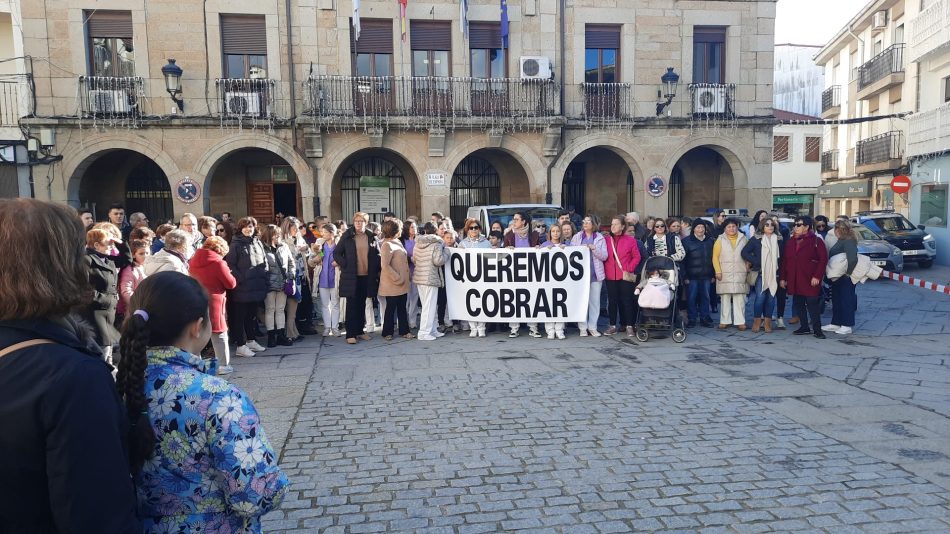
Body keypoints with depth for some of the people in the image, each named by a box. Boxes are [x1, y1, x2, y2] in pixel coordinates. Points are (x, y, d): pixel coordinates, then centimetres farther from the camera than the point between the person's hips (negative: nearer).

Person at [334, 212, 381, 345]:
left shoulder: (371, 237, 5)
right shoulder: (347, 236, -1)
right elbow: (336, 253, 1)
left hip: (367, 277, 3)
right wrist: (345, 266, -8)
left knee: (362, 305, 11)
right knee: (352, 305, -2)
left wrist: (376, 270, 2)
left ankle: (359, 331, 21)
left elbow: (378, 254, 11)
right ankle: (350, 334, 1)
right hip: (351, 277, -3)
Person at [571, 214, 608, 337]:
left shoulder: (600, 238, 7)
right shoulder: (576, 237, 10)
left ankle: (592, 327, 10)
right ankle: (582, 327, 7)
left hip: (595, 274, 0)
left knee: (595, 301, 2)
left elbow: (604, 256, -1)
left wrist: (594, 248, -13)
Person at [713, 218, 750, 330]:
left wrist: (748, 268, -1)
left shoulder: (743, 239, 9)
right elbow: (715, 257, 2)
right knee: (725, 298, 2)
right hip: (725, 274, -1)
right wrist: (718, 271, -6)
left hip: (740, 274, 1)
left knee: (740, 299, -1)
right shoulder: (720, 240, 5)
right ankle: (725, 321, 8)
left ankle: (740, 321, 2)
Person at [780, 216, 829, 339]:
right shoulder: (790, 242, 14)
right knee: (798, 304, 10)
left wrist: (817, 276, -15)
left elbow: (823, 259, -9)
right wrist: (782, 277, 10)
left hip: (810, 281, -6)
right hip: (794, 281, 6)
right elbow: (784, 261, 15)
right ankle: (804, 327, 21)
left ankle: (817, 329, 3)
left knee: (812, 304, -5)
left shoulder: (816, 241, -3)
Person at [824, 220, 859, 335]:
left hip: (846, 278, -10)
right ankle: (836, 323, 24)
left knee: (846, 300, -1)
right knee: (836, 300, 15)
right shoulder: (840, 241, 12)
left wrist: (848, 272, -21)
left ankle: (847, 326, 7)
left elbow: (853, 259, -30)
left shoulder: (848, 242, -18)